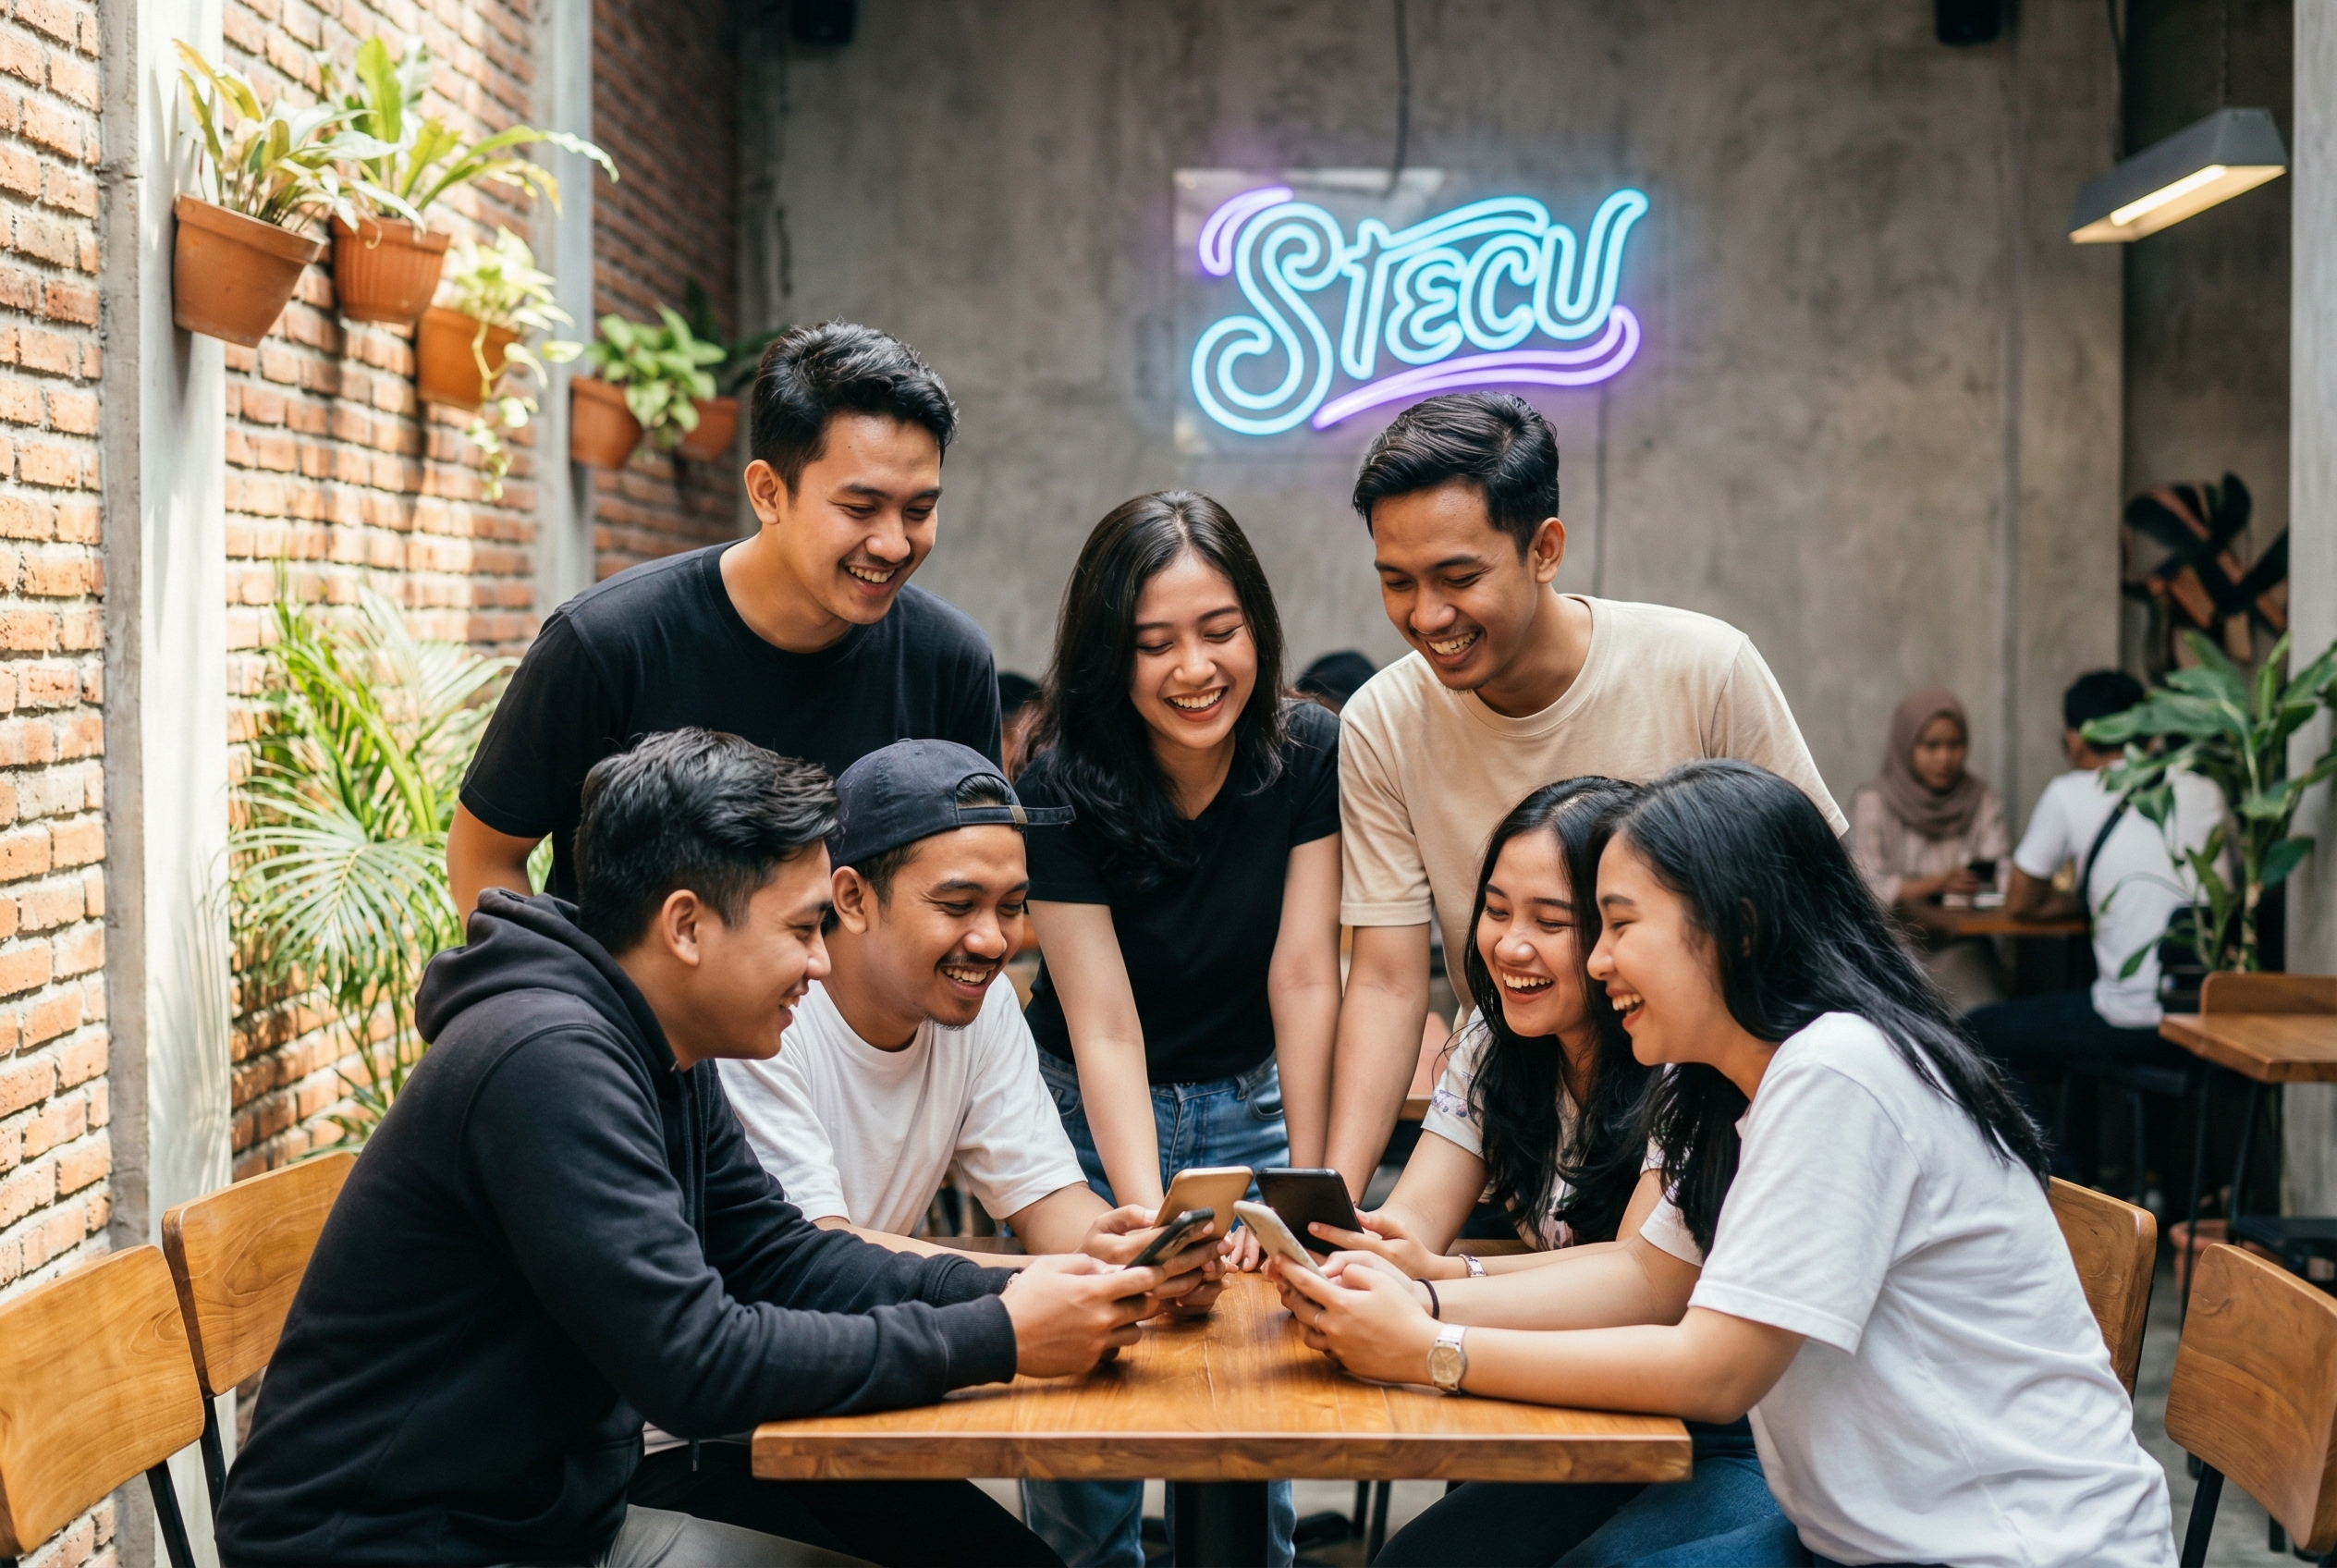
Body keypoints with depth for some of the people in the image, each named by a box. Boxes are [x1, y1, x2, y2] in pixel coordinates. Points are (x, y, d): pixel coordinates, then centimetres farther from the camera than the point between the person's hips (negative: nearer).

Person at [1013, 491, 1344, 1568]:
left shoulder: (1313, 758, -13)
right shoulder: (1062, 790, -19)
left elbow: (1305, 979, -13)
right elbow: (1105, 1030, -22)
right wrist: (1148, 1219, -33)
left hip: (1248, 1109, 2)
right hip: (1097, 1115, -1)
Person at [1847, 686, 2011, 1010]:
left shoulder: (1981, 799, 11)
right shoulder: (1873, 801, 0)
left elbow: (2002, 873, 2)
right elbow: (1869, 886, -9)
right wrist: (1937, 883, -23)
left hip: (1958, 943, 3)